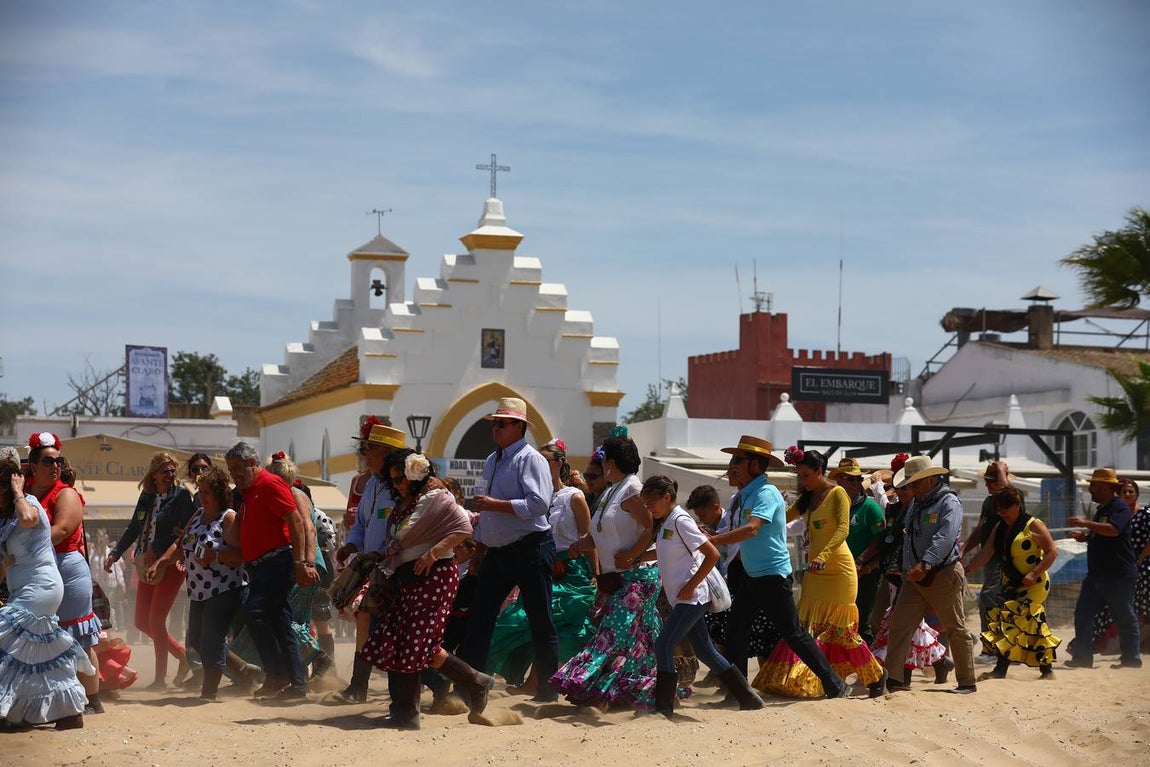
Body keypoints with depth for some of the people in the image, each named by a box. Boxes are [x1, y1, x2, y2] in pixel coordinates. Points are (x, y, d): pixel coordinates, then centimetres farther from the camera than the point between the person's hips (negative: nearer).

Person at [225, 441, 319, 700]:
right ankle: (297, 684, 9)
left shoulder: (270, 484, -7)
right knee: (280, 625, 7)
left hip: (276, 560, -10)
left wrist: (300, 562, -22)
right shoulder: (247, 493, 22)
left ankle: (277, 674, -16)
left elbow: (296, 521, -15)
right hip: (258, 567, 10)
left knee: (254, 611, -21)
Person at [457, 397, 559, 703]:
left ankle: (547, 690, 7)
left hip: (530, 549, -8)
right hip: (497, 552, 9)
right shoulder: (492, 462, 17)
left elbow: (539, 503, -23)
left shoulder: (530, 459, -10)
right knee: (479, 619, 5)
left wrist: (495, 504, -22)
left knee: (540, 621, 0)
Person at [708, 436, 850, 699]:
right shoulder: (742, 496, 10)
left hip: (773, 576, -9)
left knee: (794, 634, -3)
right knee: (735, 631, 6)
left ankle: (835, 685, 7)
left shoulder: (766, 493, -18)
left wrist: (711, 541, -38)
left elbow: (751, 529, -33)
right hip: (749, 576, 9)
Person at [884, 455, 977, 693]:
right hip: (914, 577, 8)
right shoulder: (916, 504, 17)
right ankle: (894, 678, -6)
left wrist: (925, 564, -38)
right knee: (900, 624, -3)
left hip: (943, 576, -8)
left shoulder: (949, 502, -11)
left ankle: (967, 682, 11)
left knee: (956, 629, 2)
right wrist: (908, 570, 12)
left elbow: (944, 538, -26)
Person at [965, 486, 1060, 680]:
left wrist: (1035, 574, -19)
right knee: (1035, 629, 9)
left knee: (1013, 622, -16)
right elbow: (985, 554, 6)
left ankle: (1000, 669, -18)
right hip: (1011, 585, 7)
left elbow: (1052, 551, -10)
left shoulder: (1033, 525, -8)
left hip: (1032, 585, -7)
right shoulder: (999, 529, 12)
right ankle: (1047, 669, 15)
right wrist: (965, 569, -8)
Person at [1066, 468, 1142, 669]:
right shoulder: (1101, 509, 17)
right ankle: (1082, 657, 9)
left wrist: (1086, 523, -34)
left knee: (1125, 618, 2)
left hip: (1119, 575, -9)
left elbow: (1113, 530, -32)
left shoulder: (1120, 508, -12)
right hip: (1097, 574, 9)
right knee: (1082, 615, 5)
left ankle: (1132, 658, 12)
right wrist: (1084, 538, 11)